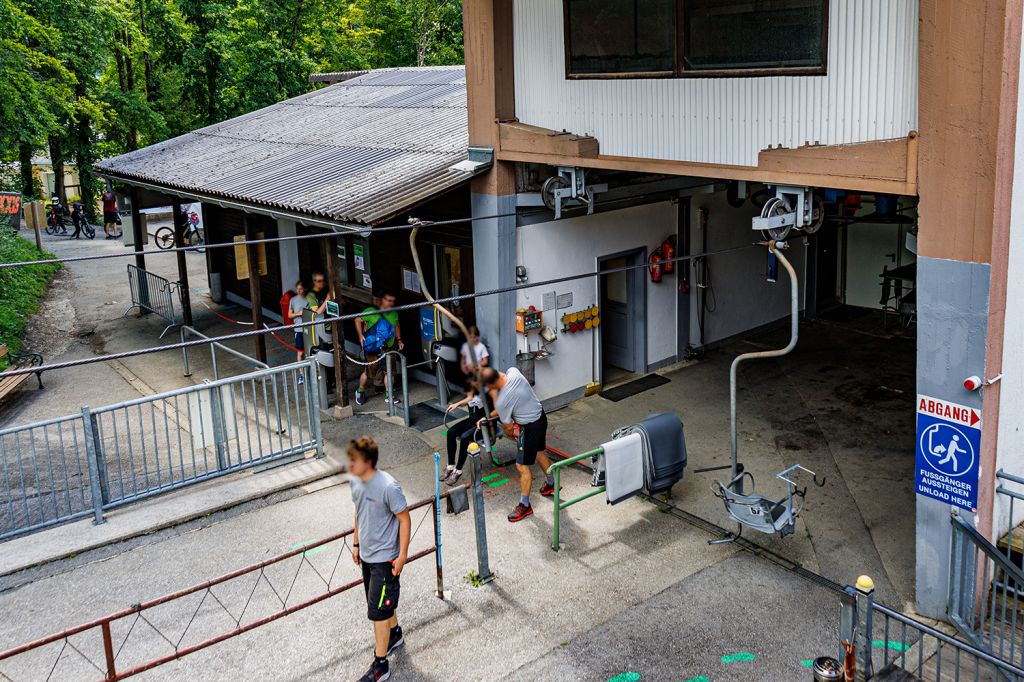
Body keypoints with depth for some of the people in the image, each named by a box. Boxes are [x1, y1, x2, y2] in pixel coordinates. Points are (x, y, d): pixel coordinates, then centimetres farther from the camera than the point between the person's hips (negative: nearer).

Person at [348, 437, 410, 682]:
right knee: (384, 601, 25)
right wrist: (356, 543, 17)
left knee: (378, 611, -2)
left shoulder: (388, 487, -27)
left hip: (385, 558, -7)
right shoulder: (356, 482, -4)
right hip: (366, 555, 8)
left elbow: (404, 519, -18)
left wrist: (403, 555, -16)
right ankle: (395, 634, 50)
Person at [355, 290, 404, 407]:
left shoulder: (394, 314, 7)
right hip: (372, 348, -4)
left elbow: (397, 326, 24)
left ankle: (388, 395, 16)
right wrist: (361, 336, -9)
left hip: (388, 348, 5)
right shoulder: (371, 311, -10)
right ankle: (360, 391, 26)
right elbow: (358, 320, -3)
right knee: (368, 371, 2)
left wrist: (399, 340, 17)